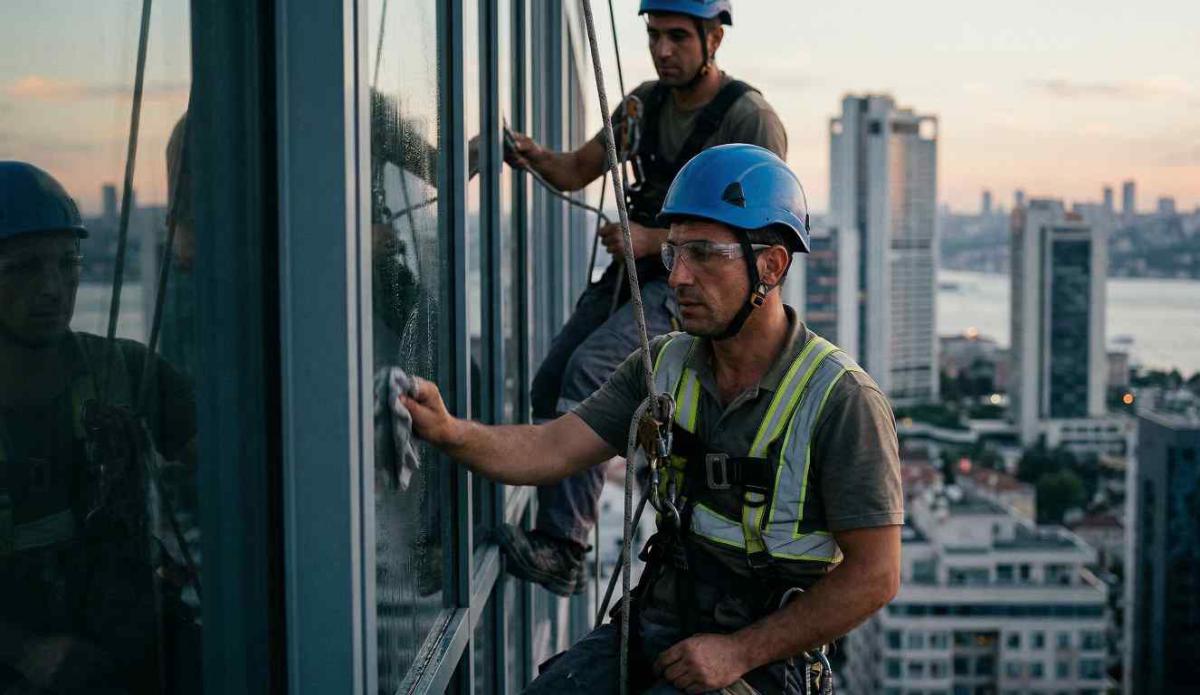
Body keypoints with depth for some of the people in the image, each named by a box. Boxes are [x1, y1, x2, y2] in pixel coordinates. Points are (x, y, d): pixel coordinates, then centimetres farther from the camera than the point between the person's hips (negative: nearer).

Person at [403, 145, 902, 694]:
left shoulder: (840, 400, -15)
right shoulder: (665, 365, 2)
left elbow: (875, 575, -13)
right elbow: (548, 451, -5)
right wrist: (449, 431, -24)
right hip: (656, 624, 5)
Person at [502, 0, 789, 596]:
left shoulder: (750, 119, -11)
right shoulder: (646, 102, 11)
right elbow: (577, 171, 16)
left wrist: (653, 239, -23)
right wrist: (536, 156, -8)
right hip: (633, 274, 8)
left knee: (590, 372, -28)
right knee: (549, 386, -6)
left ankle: (563, 550, -29)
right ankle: (556, 534, 6)